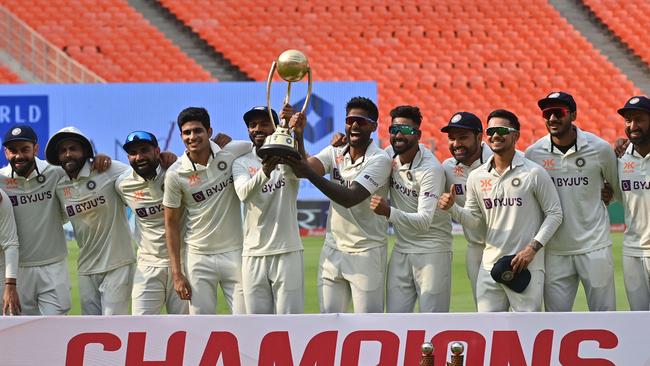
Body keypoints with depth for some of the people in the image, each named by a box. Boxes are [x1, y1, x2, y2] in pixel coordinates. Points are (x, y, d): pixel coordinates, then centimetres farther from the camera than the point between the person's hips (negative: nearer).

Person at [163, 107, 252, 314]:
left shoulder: (232, 154, -5)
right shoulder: (175, 174, -7)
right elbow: (171, 224, 0)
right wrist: (176, 273, -3)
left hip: (234, 252, 1)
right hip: (200, 257, -1)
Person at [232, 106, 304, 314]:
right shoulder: (241, 163, 6)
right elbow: (244, 194, -15)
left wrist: (297, 136, -45)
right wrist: (264, 171, -37)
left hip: (287, 252, -2)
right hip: (253, 255, 2)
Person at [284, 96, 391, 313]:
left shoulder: (380, 160, -11)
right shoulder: (335, 153, 8)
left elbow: (350, 198, -24)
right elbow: (302, 169, -10)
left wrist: (309, 173, -33)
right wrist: (298, 137, -26)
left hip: (367, 252, -6)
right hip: (333, 250, 6)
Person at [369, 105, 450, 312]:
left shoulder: (431, 169, -20)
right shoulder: (390, 156, 1)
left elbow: (424, 221, -28)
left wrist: (389, 212, -44)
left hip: (432, 250, -7)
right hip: (401, 250, 7)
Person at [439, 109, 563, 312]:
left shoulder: (534, 173, -5)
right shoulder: (476, 177, 9)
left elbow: (554, 213, -2)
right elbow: (473, 219, 13)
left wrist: (533, 248, -12)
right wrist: (452, 208, -8)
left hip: (527, 267, -5)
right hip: (490, 265, 5)